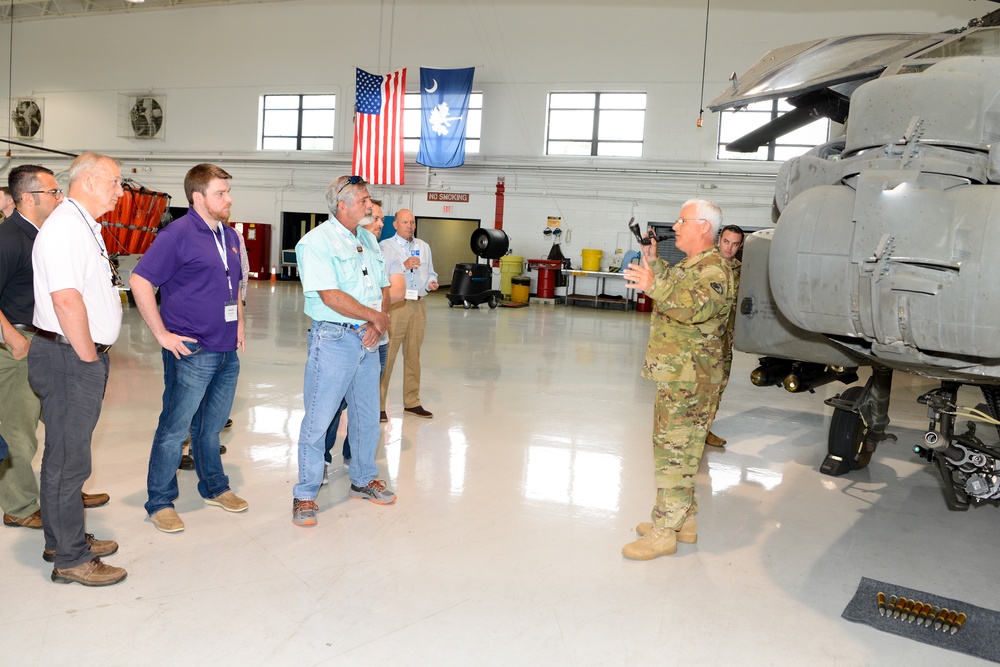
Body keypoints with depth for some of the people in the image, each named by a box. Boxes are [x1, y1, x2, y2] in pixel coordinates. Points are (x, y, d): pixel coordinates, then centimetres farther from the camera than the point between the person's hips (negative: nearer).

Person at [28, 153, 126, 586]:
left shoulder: (84, 226, 16)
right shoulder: (65, 227, -17)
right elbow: (66, 299, -25)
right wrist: (89, 358, -16)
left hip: (82, 356, 10)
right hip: (69, 358, -10)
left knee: (68, 453, 19)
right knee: (68, 459, 0)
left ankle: (65, 539, 33)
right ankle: (71, 559, 12)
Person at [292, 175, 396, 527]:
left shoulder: (369, 240, 13)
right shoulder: (316, 242, -10)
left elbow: (383, 287, 12)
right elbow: (331, 297, -19)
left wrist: (379, 323, -6)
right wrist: (376, 316, -11)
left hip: (367, 339, 7)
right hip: (333, 339, -7)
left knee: (367, 415, 16)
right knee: (318, 417, -1)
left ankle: (363, 480, 34)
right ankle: (305, 494, 13)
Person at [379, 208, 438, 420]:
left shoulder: (424, 247, 17)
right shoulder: (385, 246, 0)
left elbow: (430, 273, 20)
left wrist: (431, 282, -1)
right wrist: (404, 266, -20)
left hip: (419, 305, 5)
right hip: (395, 304, -5)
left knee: (413, 355, 11)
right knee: (387, 355, -7)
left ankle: (412, 402, 21)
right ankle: (378, 404, -1)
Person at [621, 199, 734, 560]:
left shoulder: (714, 268, -15)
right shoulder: (689, 264, 17)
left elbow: (696, 307, -33)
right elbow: (670, 291, 34)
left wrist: (654, 285, -36)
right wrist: (652, 260, 23)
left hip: (690, 378, -11)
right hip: (675, 374, 11)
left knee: (674, 451, -5)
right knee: (675, 447, 17)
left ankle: (664, 533, 3)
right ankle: (683, 520, 29)